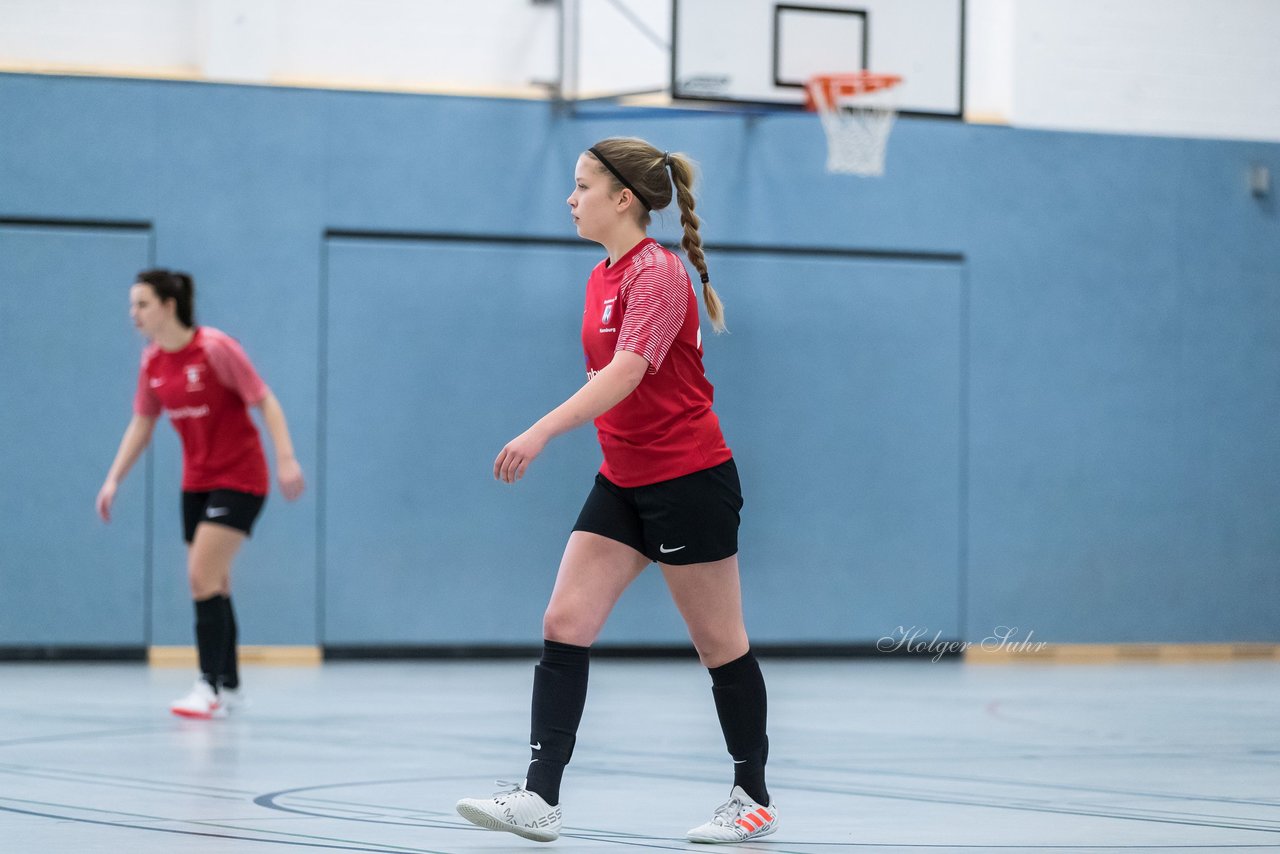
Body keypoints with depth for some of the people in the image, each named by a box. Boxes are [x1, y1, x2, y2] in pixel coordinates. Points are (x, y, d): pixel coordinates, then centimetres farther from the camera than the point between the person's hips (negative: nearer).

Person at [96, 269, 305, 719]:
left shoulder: (215, 348, -18)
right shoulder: (151, 363, 2)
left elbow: (265, 402, -15)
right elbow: (141, 425, 11)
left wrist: (286, 458, -24)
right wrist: (114, 479, 3)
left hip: (239, 479, -7)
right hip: (196, 483, 7)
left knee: (203, 576, -17)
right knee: (213, 585, 11)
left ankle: (211, 689, -16)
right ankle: (230, 686, 22)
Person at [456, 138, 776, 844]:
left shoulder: (657, 271, -16)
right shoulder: (602, 278, 11)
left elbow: (627, 371, -29)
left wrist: (542, 431, -39)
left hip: (688, 480, -9)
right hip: (623, 483, 9)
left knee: (719, 643, 3)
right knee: (564, 626, -4)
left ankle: (754, 799, 17)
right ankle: (540, 798, -9)